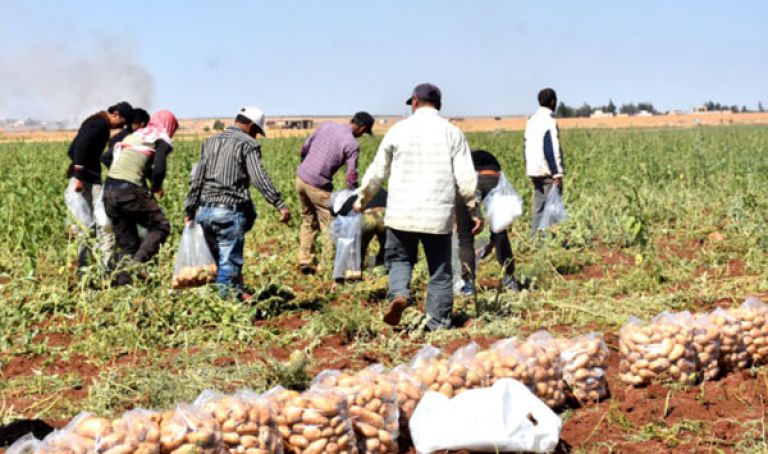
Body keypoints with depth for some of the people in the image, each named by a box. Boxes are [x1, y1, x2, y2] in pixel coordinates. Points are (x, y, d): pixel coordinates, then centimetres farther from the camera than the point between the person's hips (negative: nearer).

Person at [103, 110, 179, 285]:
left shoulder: (133, 136, 26)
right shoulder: (162, 140, 5)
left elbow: (107, 158, 22)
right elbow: (159, 169, -13)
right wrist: (156, 188, 6)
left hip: (109, 191, 7)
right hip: (130, 191, -7)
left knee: (125, 242, 15)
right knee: (160, 227, 5)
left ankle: (123, 281, 9)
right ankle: (135, 264, -13)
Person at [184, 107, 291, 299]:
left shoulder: (210, 142, 18)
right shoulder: (248, 144, -1)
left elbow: (196, 179, 15)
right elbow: (259, 178, -15)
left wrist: (190, 211, 19)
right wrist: (280, 205, -19)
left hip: (205, 210, 6)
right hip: (229, 212, -6)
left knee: (216, 259, 14)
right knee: (229, 262, -3)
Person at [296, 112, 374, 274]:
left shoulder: (327, 126, 5)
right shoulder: (352, 145, -12)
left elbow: (305, 147, 13)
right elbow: (351, 176, -15)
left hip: (301, 177, 7)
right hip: (318, 186, -7)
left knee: (308, 222, 19)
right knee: (329, 225, 5)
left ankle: (305, 261, 22)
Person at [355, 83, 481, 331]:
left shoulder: (398, 130, 3)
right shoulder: (452, 133, 3)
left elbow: (378, 170, 9)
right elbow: (466, 177, -2)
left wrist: (362, 199, 23)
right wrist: (474, 210, 6)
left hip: (402, 214, 0)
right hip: (438, 215, 0)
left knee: (399, 258, 17)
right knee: (440, 270, 9)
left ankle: (399, 294, -11)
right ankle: (438, 324, 10)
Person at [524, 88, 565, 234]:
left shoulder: (532, 120, 13)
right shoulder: (549, 121, -13)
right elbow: (552, 149, -17)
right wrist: (558, 173, -15)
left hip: (535, 171, 8)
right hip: (548, 171, -8)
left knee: (539, 206, 11)